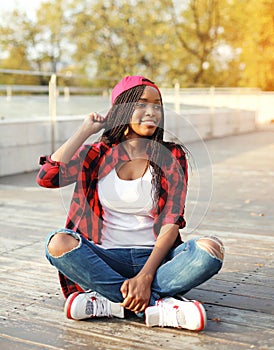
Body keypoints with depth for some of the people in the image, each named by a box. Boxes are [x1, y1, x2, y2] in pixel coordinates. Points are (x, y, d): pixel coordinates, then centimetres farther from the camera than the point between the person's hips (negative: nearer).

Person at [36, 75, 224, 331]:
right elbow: (47, 177, -11)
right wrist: (85, 130, -2)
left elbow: (171, 222, -6)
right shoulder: (96, 154, 6)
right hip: (105, 259, 0)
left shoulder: (172, 157, 5)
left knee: (211, 249, -27)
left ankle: (109, 302, -27)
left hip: (154, 258, 0)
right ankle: (157, 305, -28)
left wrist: (145, 276, -21)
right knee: (59, 243, -30)